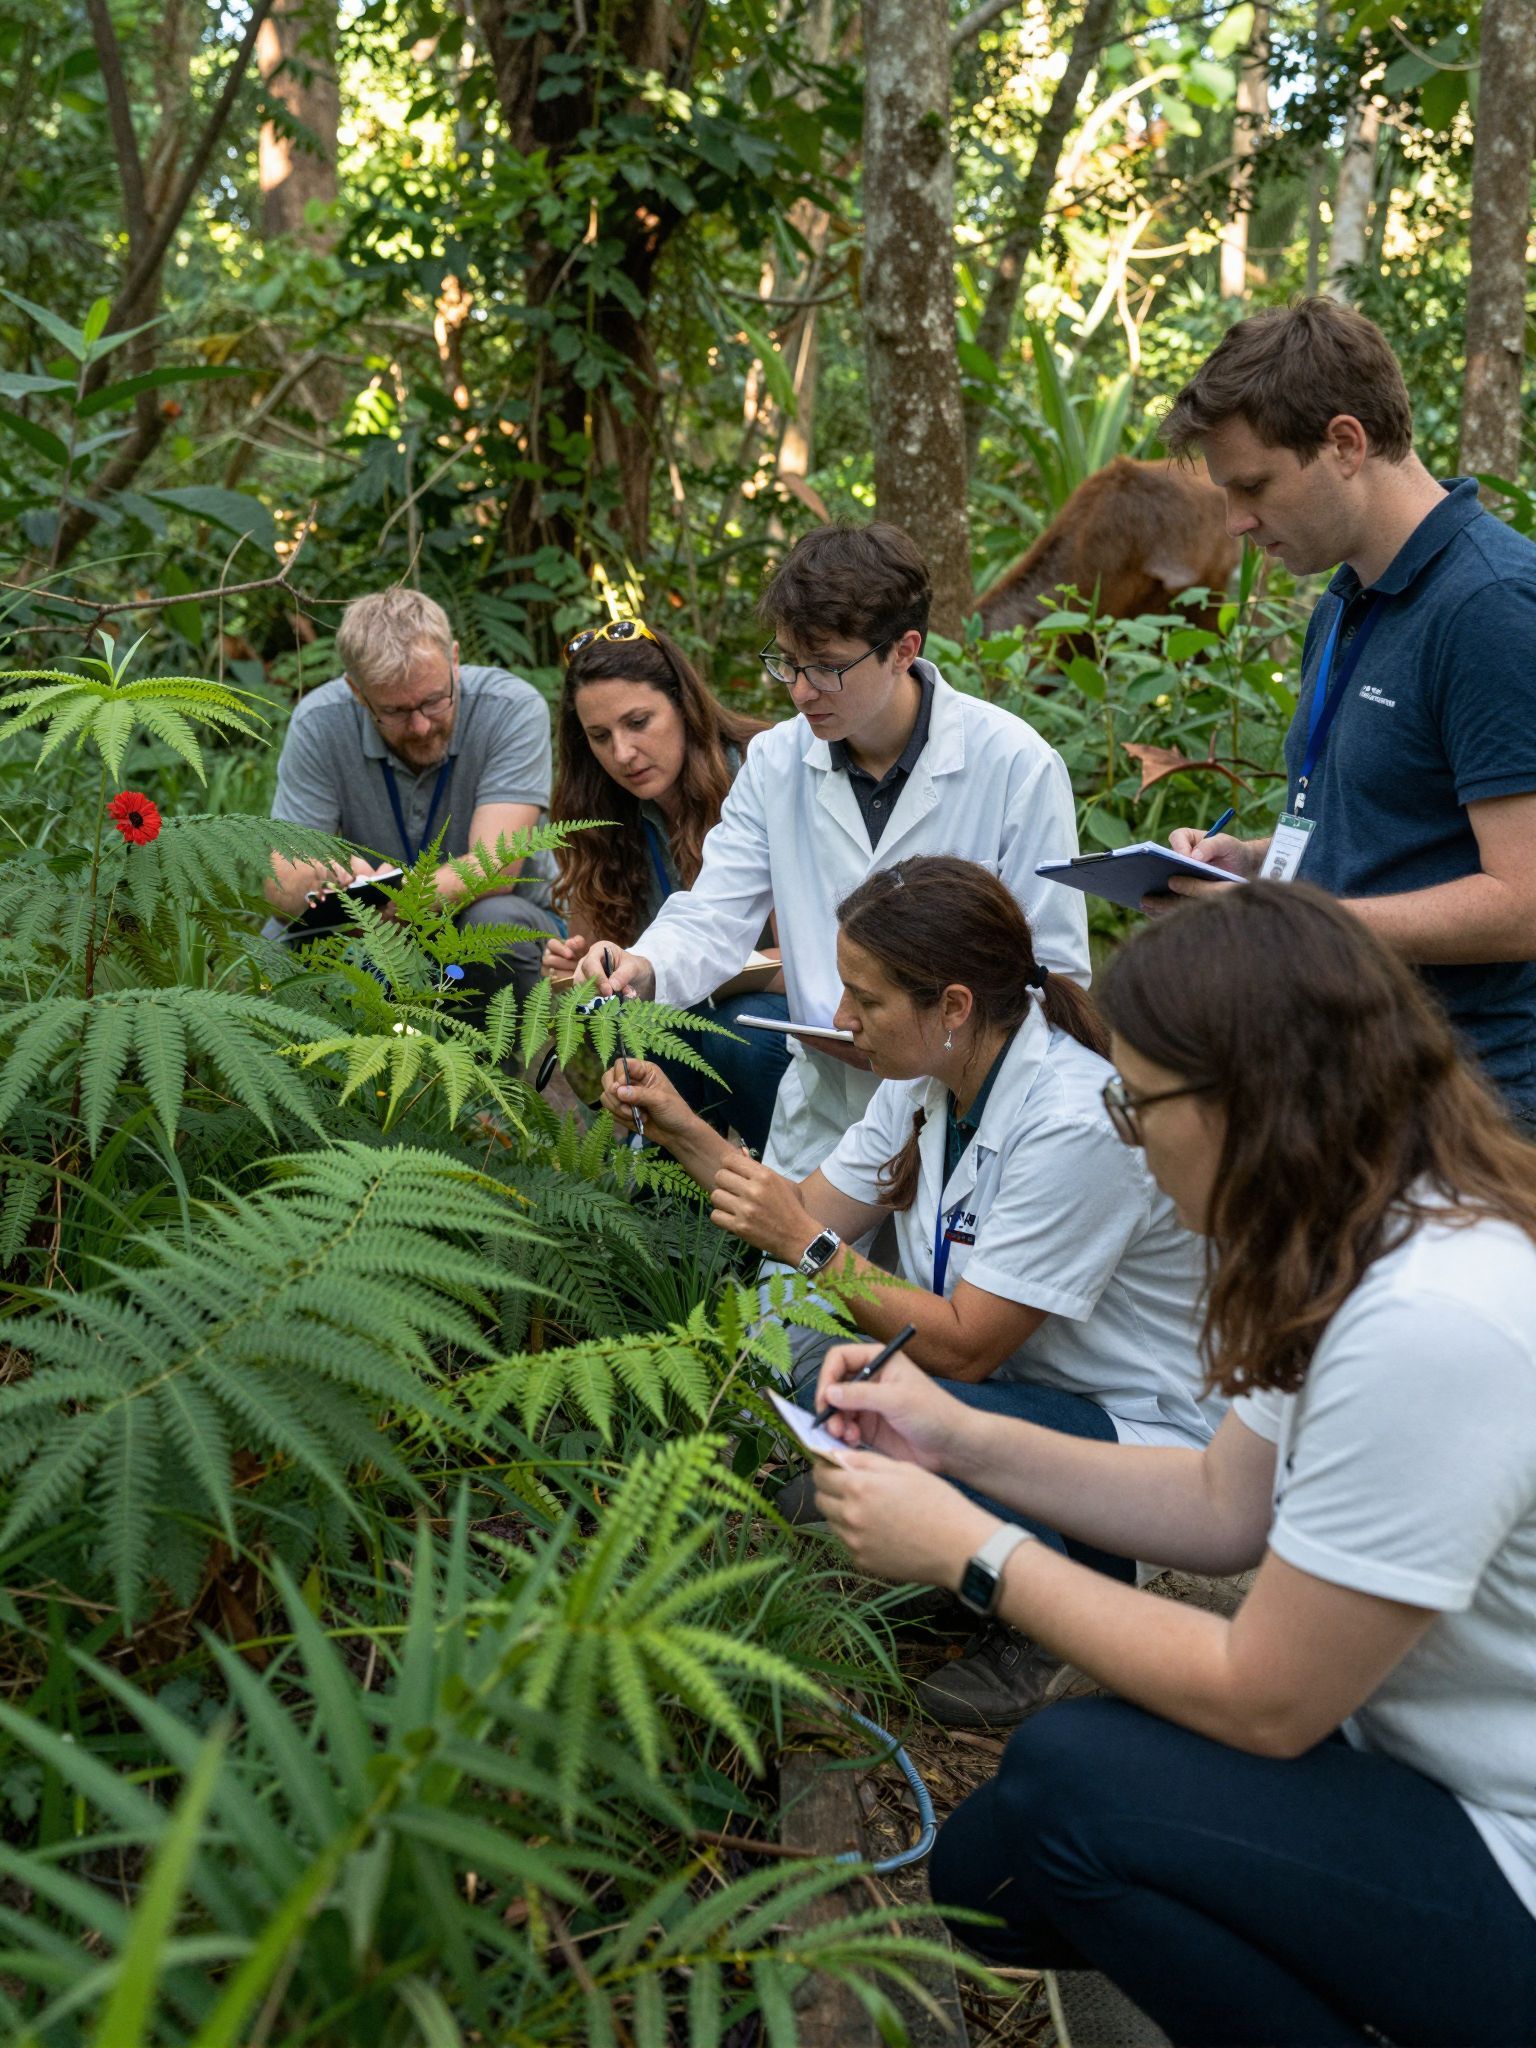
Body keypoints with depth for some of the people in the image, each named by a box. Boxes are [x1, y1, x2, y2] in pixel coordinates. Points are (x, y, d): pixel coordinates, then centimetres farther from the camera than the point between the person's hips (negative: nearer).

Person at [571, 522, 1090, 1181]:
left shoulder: (1016, 765, -10)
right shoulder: (776, 761, 3)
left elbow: (1056, 971, -8)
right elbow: (715, 917, -1)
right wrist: (645, 966, -23)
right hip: (823, 1110, 4)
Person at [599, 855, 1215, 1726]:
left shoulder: (1077, 1125, -29)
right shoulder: (930, 1074, -4)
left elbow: (964, 1346, -26)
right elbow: (818, 1208, 4)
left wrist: (810, 1246, -24)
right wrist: (684, 1131, -5)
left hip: (1138, 1432, -8)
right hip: (1007, 1381, 8)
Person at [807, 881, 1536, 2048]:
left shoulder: (1431, 1331, -32)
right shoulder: (1379, 1247, -1)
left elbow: (1264, 1702, -23)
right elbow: (1227, 1504, 8)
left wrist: (972, 1552, -16)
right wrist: (963, 1441, 0)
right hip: (1420, 1761, 9)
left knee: (1067, 1780, -20)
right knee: (985, 1882, 5)